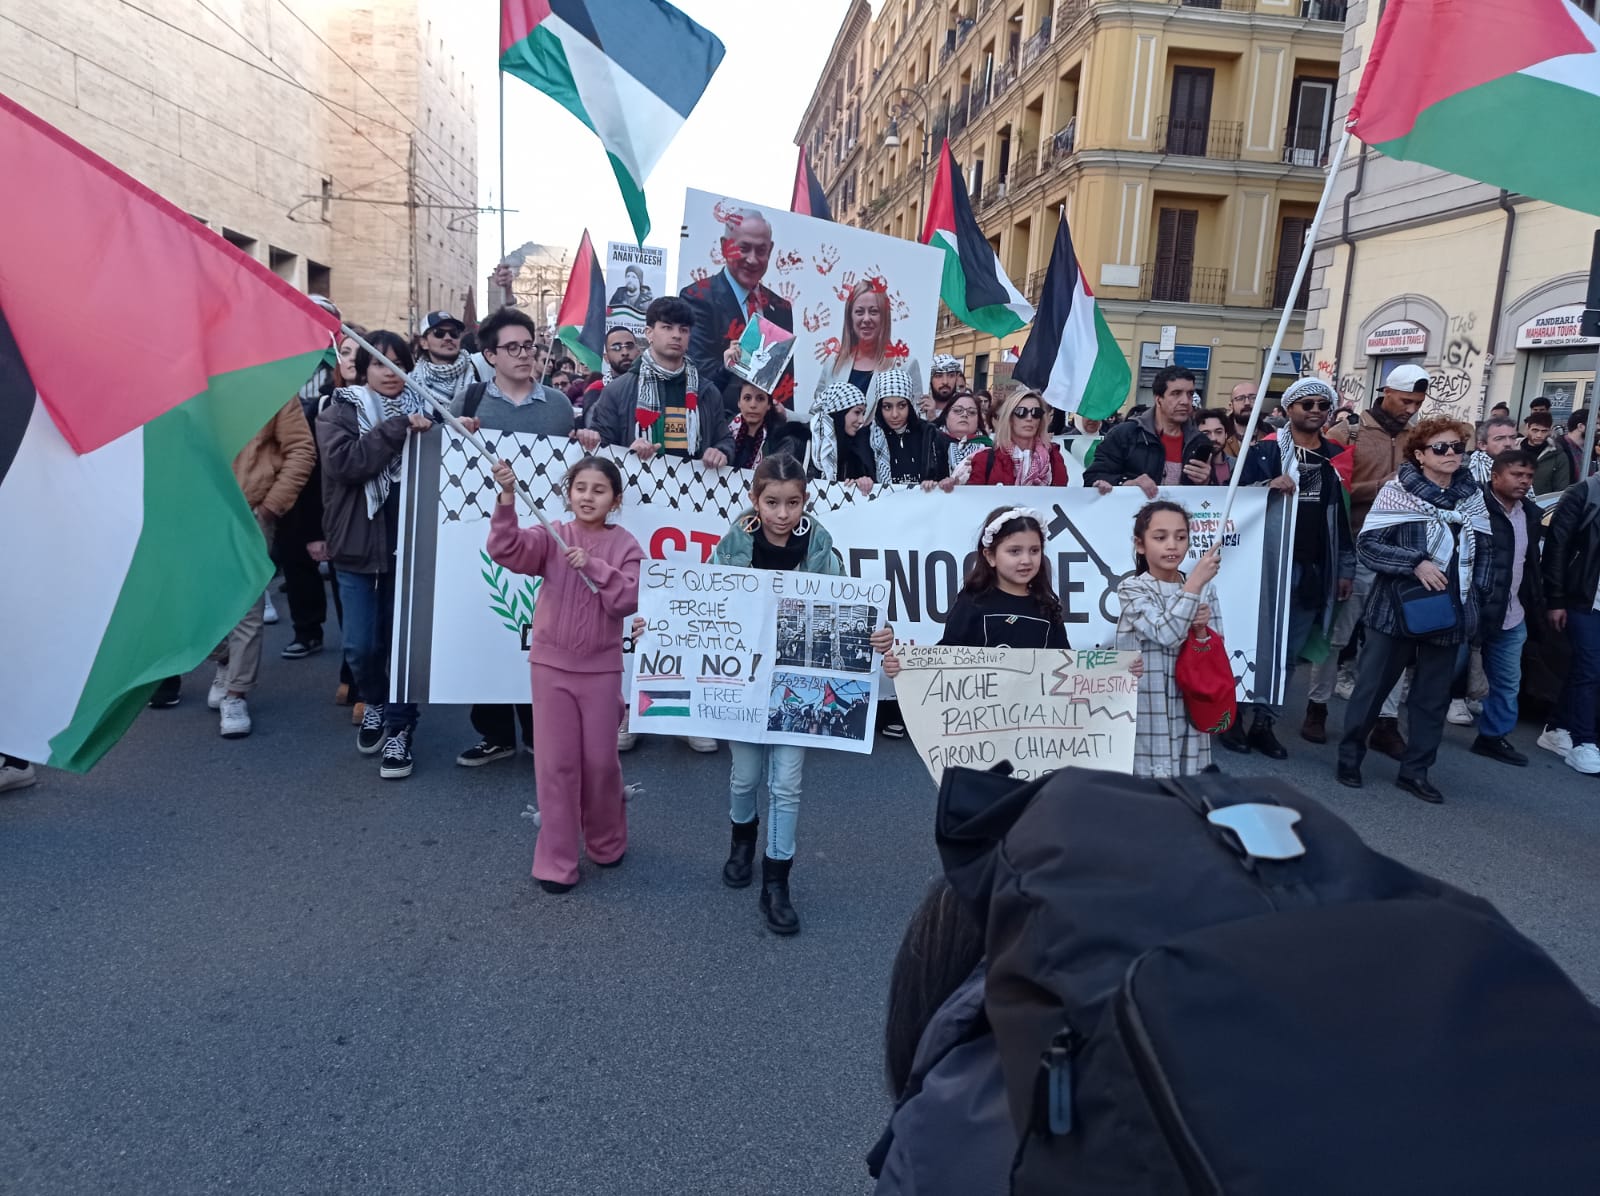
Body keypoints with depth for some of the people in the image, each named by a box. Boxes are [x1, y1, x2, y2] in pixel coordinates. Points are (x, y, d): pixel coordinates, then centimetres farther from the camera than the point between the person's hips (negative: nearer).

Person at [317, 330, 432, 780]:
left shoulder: (420, 411, 8)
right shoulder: (339, 412, 1)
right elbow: (344, 461, -17)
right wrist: (396, 429, -20)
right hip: (357, 544, -1)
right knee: (360, 646, 3)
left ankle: (398, 729, 15)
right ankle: (374, 704, 32)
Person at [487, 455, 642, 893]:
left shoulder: (625, 546, -3)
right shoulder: (552, 536, -2)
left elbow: (628, 601, -13)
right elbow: (505, 549, -19)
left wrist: (594, 566, -24)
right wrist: (507, 496, -31)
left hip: (601, 669, 0)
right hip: (551, 665, 0)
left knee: (601, 762, 10)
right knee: (555, 764, 4)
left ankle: (606, 842, 35)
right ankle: (556, 862, 15)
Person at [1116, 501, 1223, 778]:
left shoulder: (1205, 589, 5)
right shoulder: (1132, 589, -7)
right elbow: (1167, 634, -21)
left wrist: (1202, 630, -12)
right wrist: (1195, 582, -23)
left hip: (1190, 706, 4)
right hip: (1148, 708, -4)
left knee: (1192, 783, 10)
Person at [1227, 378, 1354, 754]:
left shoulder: (1338, 457, 11)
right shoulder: (1265, 451, -2)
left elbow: (1345, 517, 12)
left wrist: (1346, 568, 10)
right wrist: (1267, 486, -26)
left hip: (1315, 571, 4)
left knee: (1289, 653, 7)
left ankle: (1264, 724, 14)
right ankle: (1232, 717, 12)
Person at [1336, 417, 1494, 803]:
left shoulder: (1473, 496, 6)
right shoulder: (1398, 491, -8)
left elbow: (1485, 551, 14)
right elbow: (1366, 542, -13)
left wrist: (1476, 595, 4)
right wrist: (1416, 563, -21)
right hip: (1398, 607, -4)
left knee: (1434, 694, 9)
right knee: (1373, 685, 5)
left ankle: (1415, 770, 20)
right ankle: (1349, 755, 19)